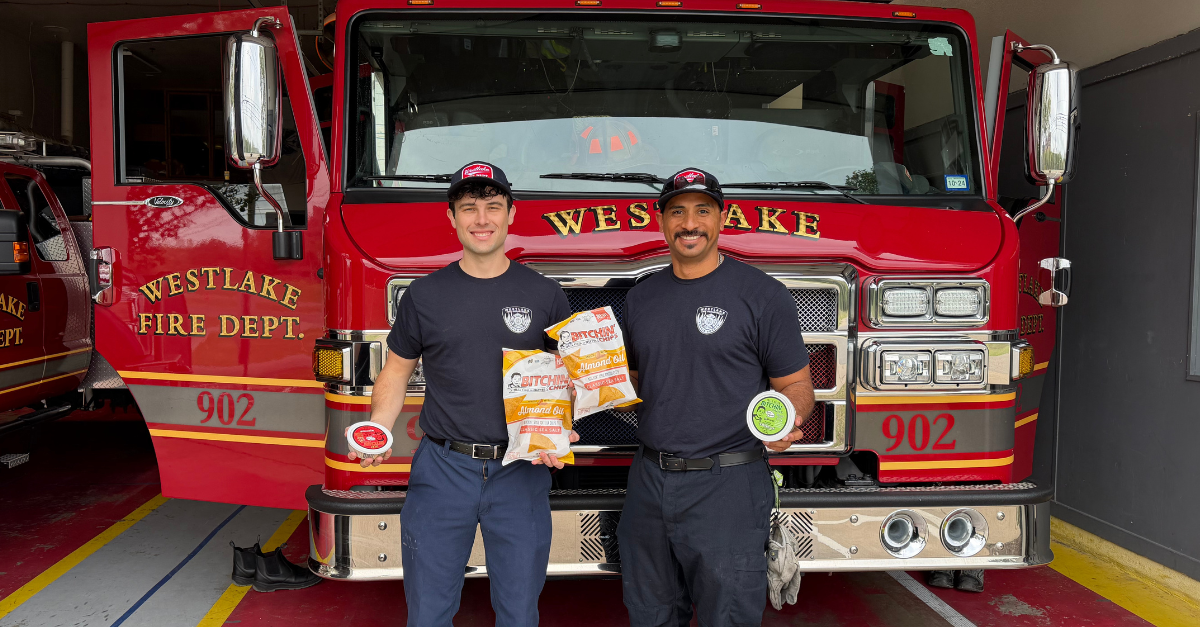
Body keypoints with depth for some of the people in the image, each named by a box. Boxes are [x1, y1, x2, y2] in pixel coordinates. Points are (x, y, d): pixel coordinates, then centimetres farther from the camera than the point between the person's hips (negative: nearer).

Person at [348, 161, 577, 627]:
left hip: (520, 475, 0)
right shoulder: (424, 296, 3)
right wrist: (377, 432, -7)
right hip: (442, 471, 1)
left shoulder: (544, 295, 1)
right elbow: (396, 372, 10)